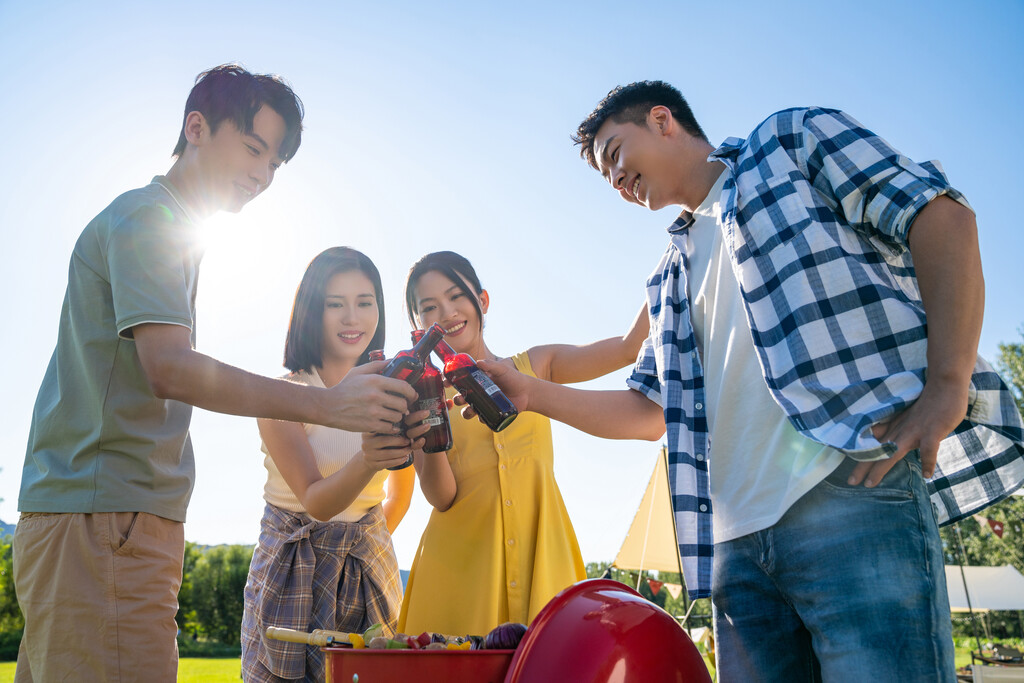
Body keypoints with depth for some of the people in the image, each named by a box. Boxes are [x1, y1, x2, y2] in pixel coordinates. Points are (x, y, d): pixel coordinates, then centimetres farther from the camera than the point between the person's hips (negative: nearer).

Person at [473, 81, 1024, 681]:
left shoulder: (792, 140, 13)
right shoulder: (674, 276, 29)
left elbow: (944, 216, 0)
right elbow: (648, 412, 26)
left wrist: (946, 389, -13)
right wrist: (529, 392, 13)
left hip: (853, 489, -6)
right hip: (737, 538, 7)